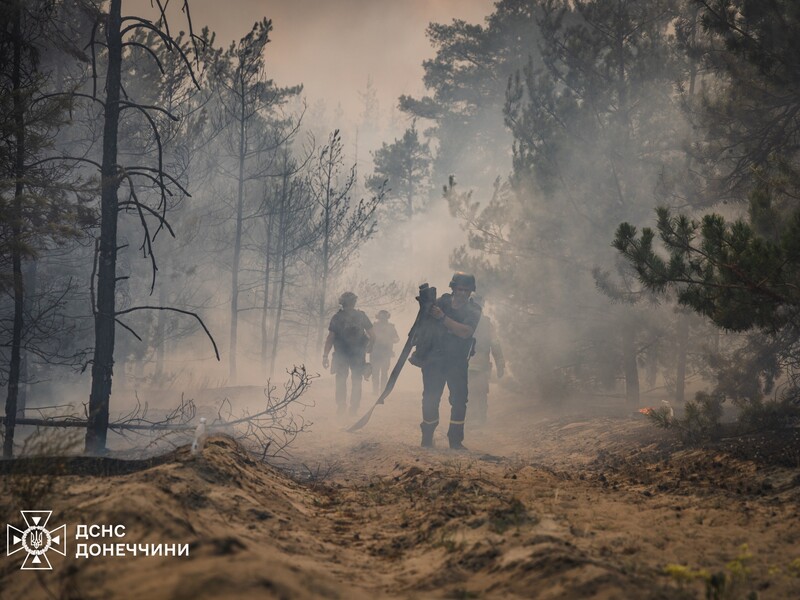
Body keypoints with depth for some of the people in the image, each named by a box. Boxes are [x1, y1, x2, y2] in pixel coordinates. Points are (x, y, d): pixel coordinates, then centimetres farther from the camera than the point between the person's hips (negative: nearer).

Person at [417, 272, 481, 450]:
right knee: (430, 399, -1)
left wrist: (443, 317, -25)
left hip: (457, 362, 0)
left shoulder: (473, 311, -2)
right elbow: (425, 325, 11)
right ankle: (427, 438, 12)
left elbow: (465, 332, -20)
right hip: (434, 360, 0)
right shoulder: (441, 302, 4)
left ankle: (455, 440, 4)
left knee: (459, 400, -6)